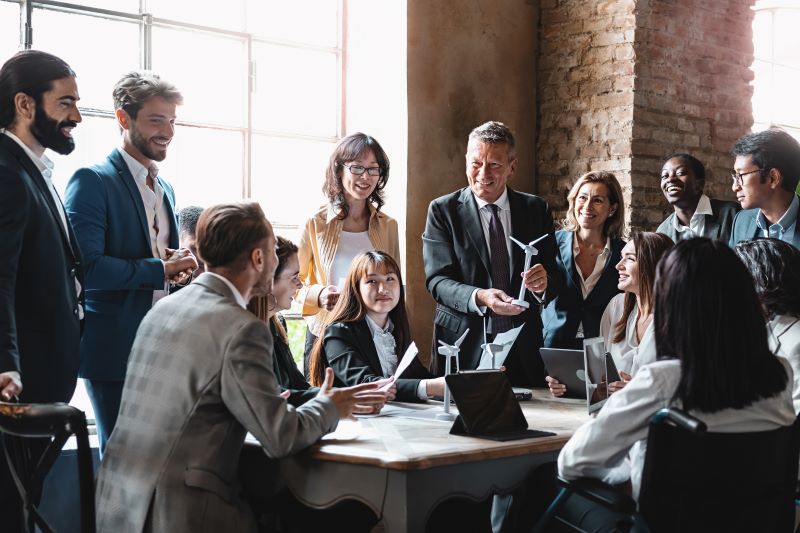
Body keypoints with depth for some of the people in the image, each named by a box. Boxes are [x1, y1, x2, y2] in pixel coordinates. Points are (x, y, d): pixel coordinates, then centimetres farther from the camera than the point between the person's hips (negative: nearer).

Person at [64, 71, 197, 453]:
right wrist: (160, 269, -17)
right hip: (116, 349, -7)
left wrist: (179, 267, 3)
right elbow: (87, 267, -21)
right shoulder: (92, 182, -10)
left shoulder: (165, 189, 16)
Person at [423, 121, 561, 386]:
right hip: (464, 348, -2)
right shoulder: (442, 210, 0)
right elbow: (438, 279, -8)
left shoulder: (536, 210, 7)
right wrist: (479, 297, -27)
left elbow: (555, 281, 4)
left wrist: (543, 283, -20)